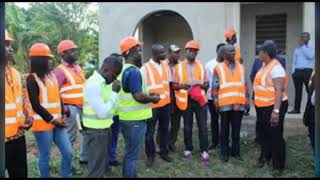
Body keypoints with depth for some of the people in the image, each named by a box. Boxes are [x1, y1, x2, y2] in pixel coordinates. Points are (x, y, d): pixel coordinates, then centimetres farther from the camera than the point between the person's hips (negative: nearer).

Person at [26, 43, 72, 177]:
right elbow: (35, 105, -14)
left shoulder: (52, 76, 12)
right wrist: (52, 120, -14)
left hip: (56, 122, 7)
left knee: (68, 153, 8)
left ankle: (66, 175, 24)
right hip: (43, 124, -7)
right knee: (45, 156, 5)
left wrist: (61, 116, 6)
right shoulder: (32, 79, -10)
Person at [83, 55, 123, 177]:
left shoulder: (104, 82, 6)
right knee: (97, 168, 4)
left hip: (104, 128, 9)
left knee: (102, 164, 24)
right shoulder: (94, 84, -23)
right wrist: (115, 93, -20)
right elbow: (102, 112, -25)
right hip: (96, 130, -9)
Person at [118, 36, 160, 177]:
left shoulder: (124, 70, 12)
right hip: (135, 119, -10)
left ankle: (130, 174, 33)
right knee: (132, 154, 2)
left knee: (129, 152, 21)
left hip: (127, 117, 10)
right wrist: (153, 98, -8)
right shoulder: (133, 71, -20)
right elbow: (139, 96, -26)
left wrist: (149, 94, 12)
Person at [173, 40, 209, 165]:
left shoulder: (201, 66, 7)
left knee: (203, 126, 0)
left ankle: (204, 151, 10)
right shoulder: (179, 66, 2)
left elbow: (207, 84, 8)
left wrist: (200, 85, -14)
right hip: (186, 100, 0)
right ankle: (188, 149, 25)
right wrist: (181, 86, -17)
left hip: (200, 99, 1)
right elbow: (174, 85, 3)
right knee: (187, 127, 10)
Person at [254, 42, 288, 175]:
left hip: (273, 106, -9)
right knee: (264, 134, 21)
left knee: (275, 136, 2)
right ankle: (264, 156, 39)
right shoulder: (264, 65, 8)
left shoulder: (276, 68, -21)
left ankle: (278, 165, 16)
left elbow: (279, 91, -28)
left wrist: (276, 110, -34)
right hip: (262, 106, 9)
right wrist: (256, 99, 18)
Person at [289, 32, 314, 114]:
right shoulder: (297, 49, 17)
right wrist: (293, 71, 4)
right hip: (297, 71, 4)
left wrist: (303, 46, -10)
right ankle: (296, 109, 11)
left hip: (307, 71, -4)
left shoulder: (312, 47, 4)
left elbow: (310, 56, -16)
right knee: (298, 91, 6)